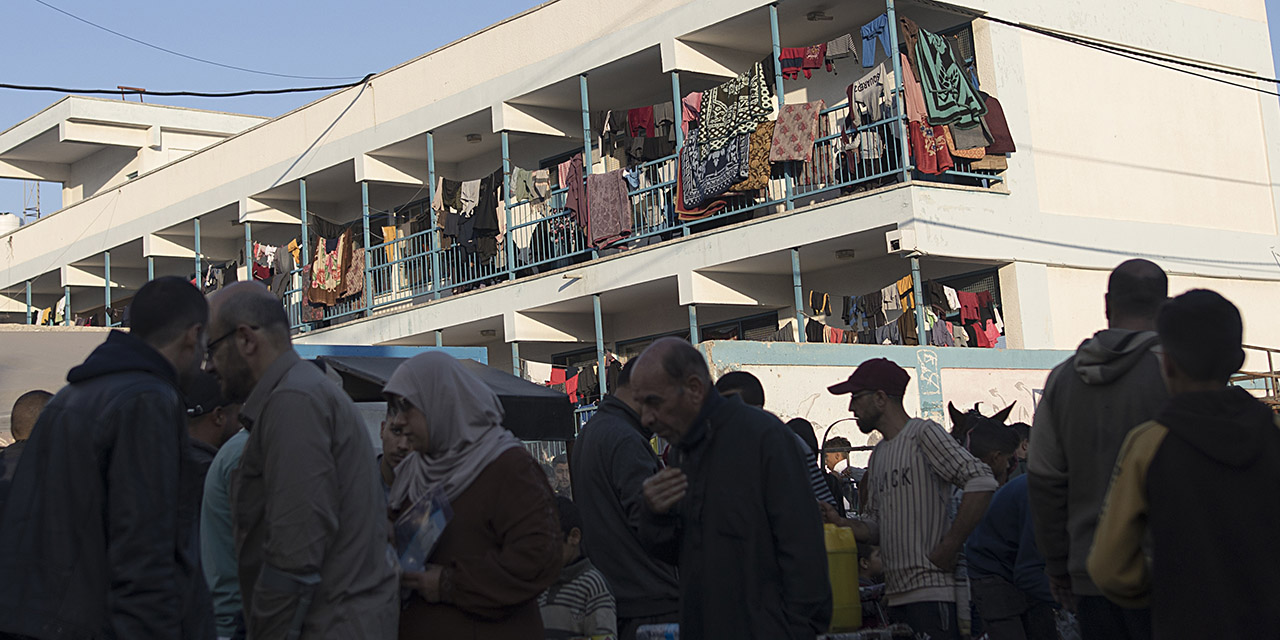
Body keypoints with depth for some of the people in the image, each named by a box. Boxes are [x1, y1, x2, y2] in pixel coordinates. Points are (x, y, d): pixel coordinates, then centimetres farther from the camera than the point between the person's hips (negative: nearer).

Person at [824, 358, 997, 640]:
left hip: (933, 590, -8)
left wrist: (948, 548, -17)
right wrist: (840, 523, 1)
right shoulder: (878, 456, 22)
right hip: (896, 594, 8)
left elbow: (982, 484, -16)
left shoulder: (924, 434, -5)